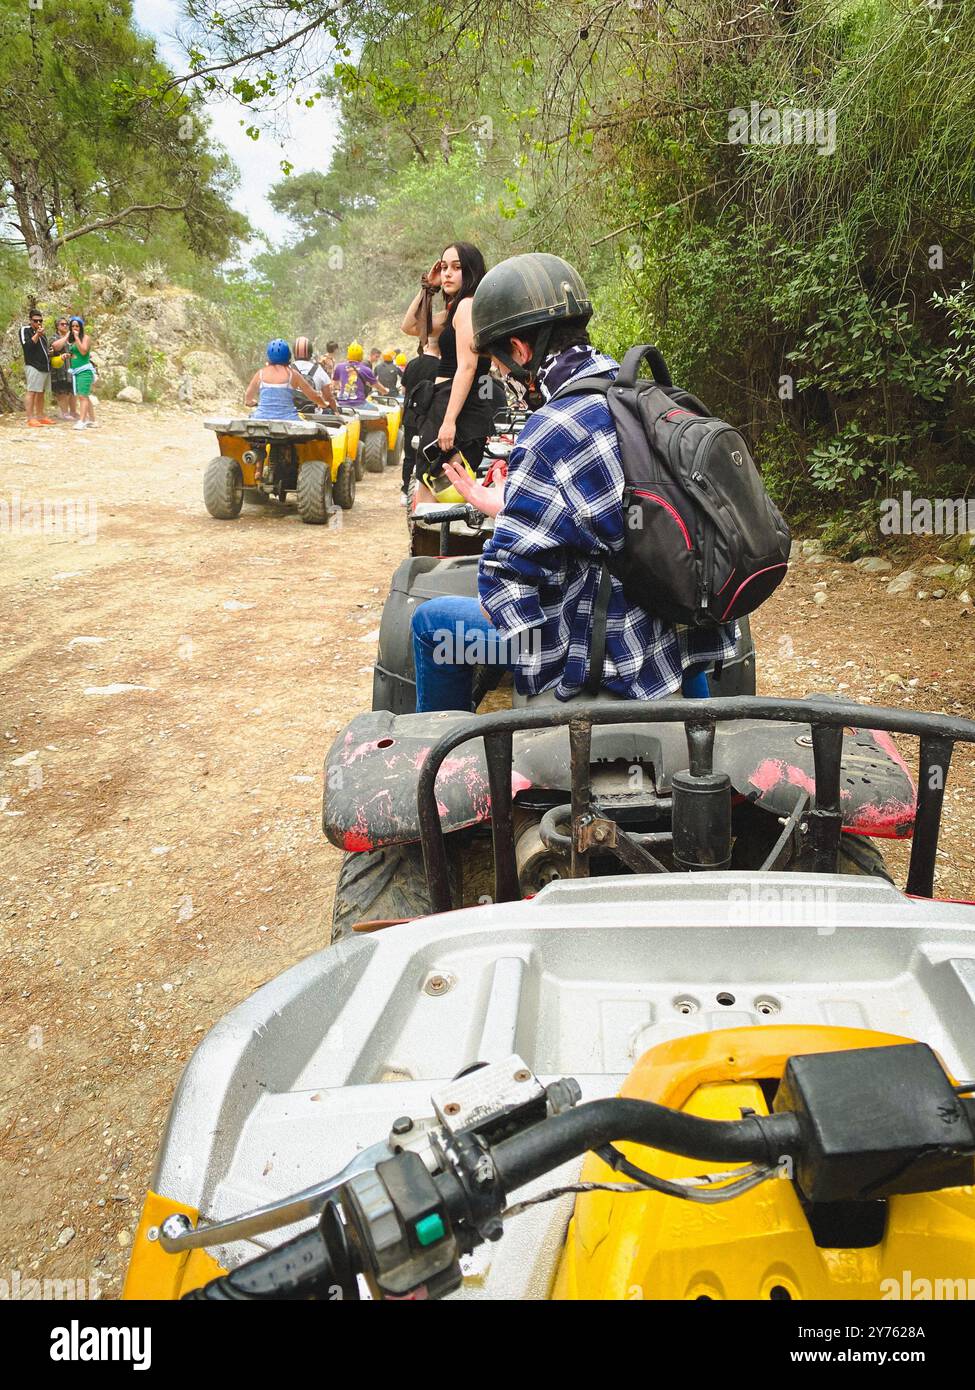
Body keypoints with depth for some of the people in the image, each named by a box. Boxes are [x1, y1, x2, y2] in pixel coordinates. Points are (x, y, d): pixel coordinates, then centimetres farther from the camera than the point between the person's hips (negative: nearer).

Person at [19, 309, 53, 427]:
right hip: (33, 366, -8)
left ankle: (40, 416, 17)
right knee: (31, 391, -10)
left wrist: (49, 351, 13)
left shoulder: (42, 332, 20)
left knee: (41, 393, 11)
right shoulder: (25, 330, -4)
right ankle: (30, 418, -12)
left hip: (45, 367, 8)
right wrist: (37, 335, -22)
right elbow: (26, 346, -17)